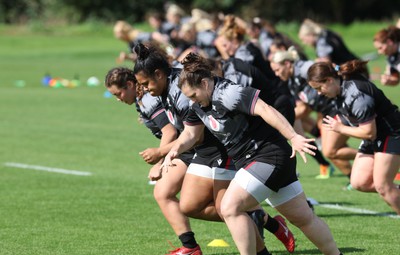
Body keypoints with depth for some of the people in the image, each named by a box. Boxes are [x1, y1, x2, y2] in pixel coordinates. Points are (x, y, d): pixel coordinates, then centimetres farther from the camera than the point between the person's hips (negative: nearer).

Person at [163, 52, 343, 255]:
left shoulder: (227, 94, -22)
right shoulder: (200, 104, 7)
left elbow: (265, 110, -30)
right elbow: (191, 133, 17)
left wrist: (293, 137, -38)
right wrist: (175, 150, -3)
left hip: (268, 156, -10)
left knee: (230, 208, -17)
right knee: (304, 218, 14)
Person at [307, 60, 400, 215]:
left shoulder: (356, 96, -30)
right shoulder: (343, 84, -3)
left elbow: (369, 132, -26)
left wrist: (341, 129, -13)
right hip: (375, 139, 9)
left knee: (382, 186, -13)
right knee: (359, 182, -1)